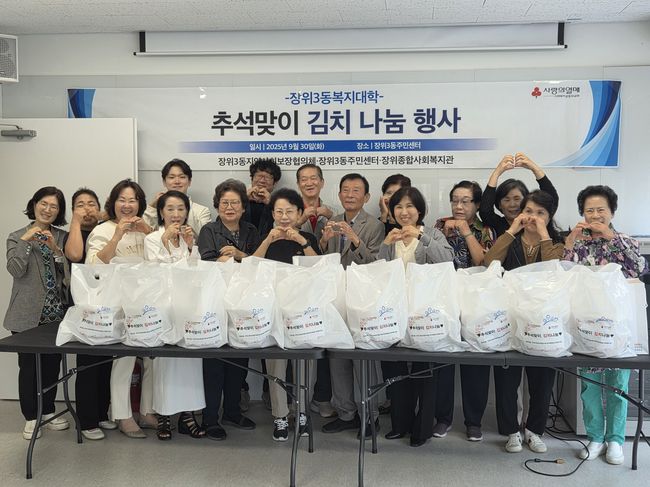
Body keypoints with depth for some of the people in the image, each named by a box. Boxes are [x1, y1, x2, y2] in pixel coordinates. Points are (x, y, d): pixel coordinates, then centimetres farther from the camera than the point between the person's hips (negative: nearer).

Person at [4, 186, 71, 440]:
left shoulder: (63, 237, 8)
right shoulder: (17, 237, 2)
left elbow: (70, 271, -4)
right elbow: (15, 271, -13)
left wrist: (54, 248, -16)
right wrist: (26, 241, -18)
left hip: (56, 313, 2)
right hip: (28, 314, -2)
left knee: (52, 364, 10)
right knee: (28, 366, 3)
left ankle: (48, 411, 26)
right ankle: (31, 417, 17)